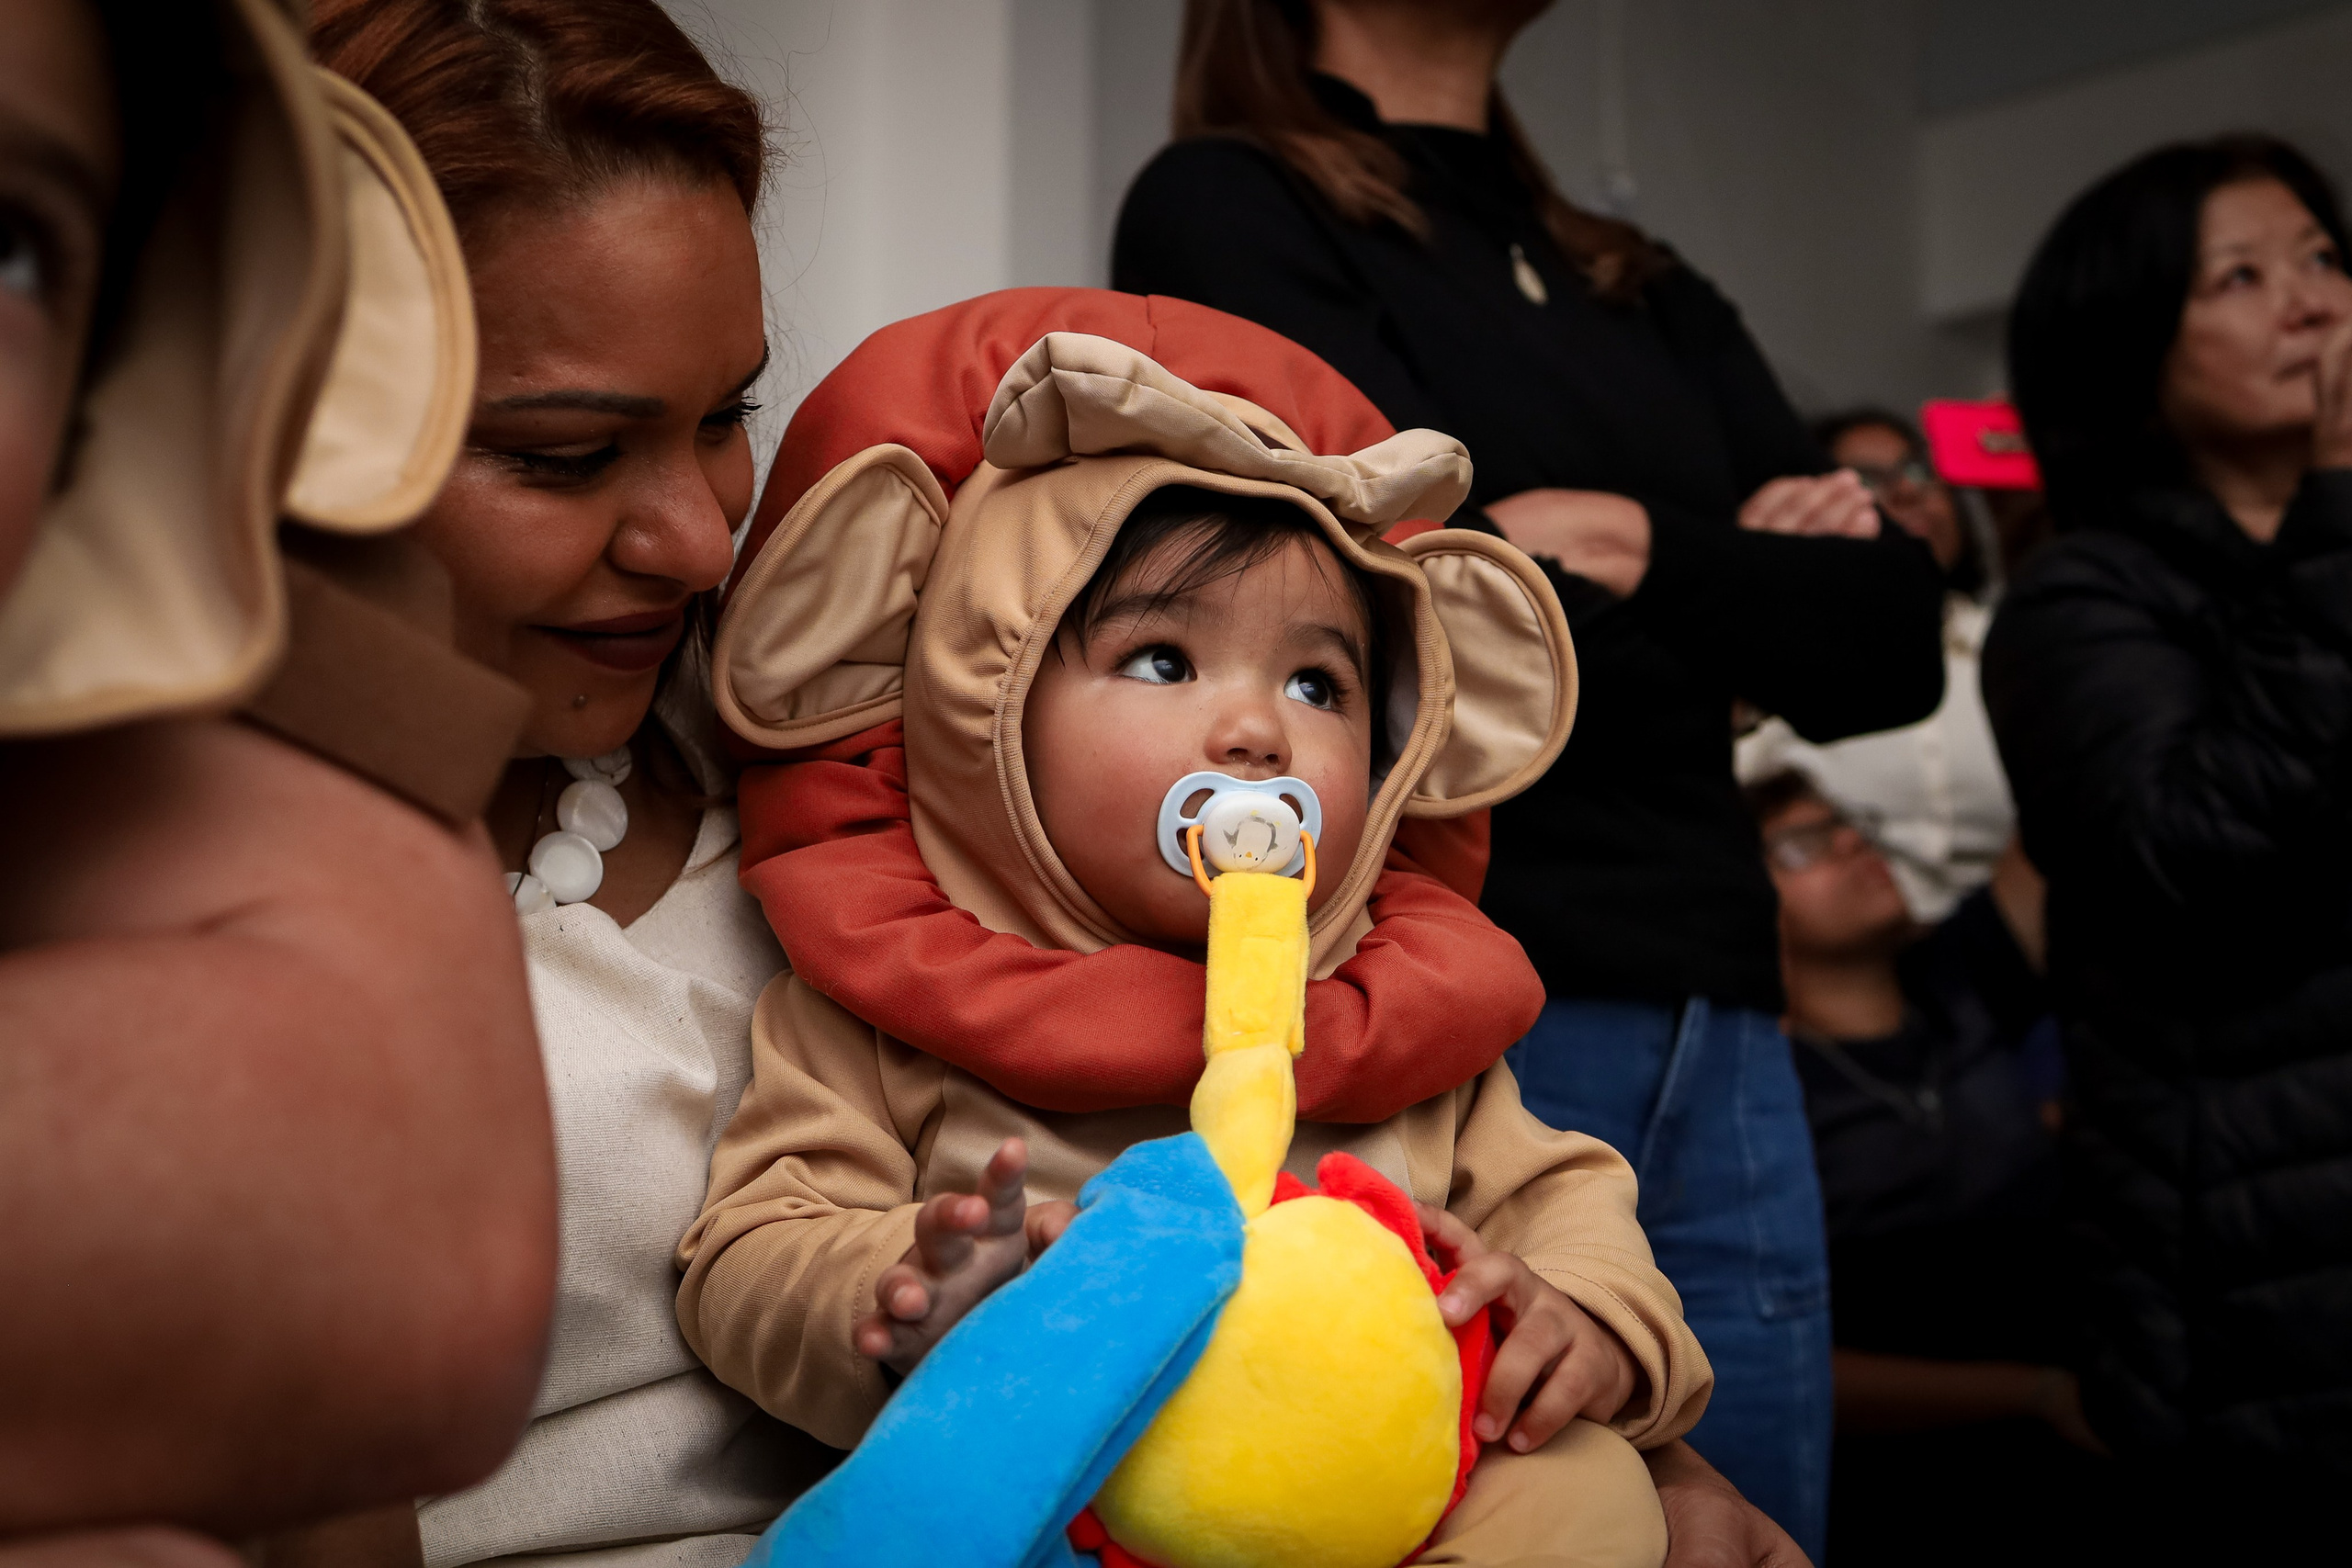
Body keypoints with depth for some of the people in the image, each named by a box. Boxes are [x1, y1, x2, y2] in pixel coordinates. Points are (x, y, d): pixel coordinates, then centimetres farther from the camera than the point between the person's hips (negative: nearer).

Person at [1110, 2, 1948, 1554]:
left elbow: (1894, 640, 8)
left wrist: (1642, 555, -7)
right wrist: (1767, 585, -1)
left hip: (1723, 1055, 6)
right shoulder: (1225, 213, 1)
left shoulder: (1649, 293, 20)